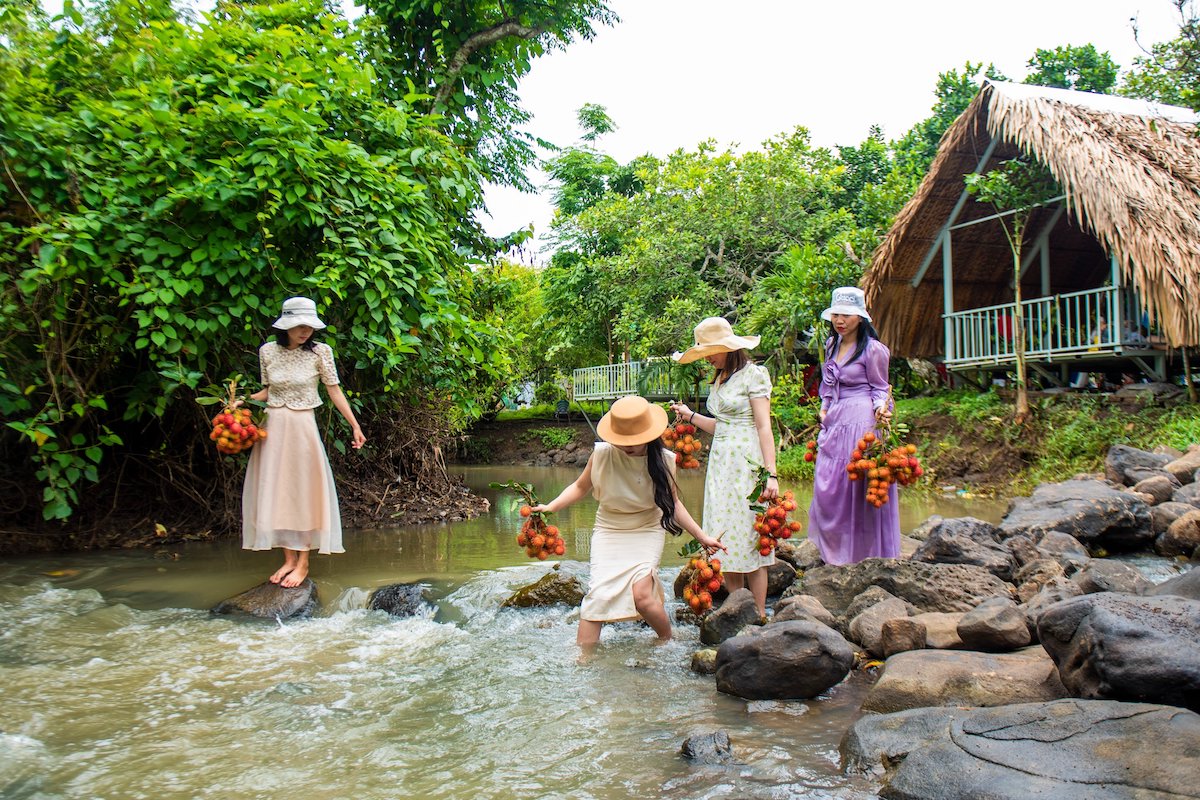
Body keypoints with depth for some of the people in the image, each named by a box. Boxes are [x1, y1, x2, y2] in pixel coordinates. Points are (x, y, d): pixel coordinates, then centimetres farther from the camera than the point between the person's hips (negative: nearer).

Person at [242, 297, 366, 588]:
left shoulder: (319, 352, -7)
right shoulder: (268, 351, 1)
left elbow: (334, 391, -3)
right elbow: (267, 391, 11)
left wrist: (355, 426, -5)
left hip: (302, 427, -3)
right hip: (272, 427, 3)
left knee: (304, 491, 1)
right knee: (277, 491, 5)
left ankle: (303, 562, 9)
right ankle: (289, 558, 15)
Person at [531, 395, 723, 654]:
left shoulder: (663, 460, -11)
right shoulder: (602, 453, -14)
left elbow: (673, 503, 4)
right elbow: (580, 487, 3)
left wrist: (701, 536, 3)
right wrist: (551, 507, -11)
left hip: (647, 531, -1)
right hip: (608, 531, 1)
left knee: (641, 594, -19)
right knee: (599, 593, -16)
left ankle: (668, 642, 9)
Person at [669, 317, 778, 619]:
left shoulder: (752, 374, -7)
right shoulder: (720, 378, 16)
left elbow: (764, 427, -12)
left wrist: (770, 474, -18)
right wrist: (690, 416, 8)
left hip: (747, 464, -8)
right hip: (721, 464, 8)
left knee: (750, 539, -5)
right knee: (726, 541, 7)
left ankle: (759, 616, 3)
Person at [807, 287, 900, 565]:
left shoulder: (873, 349, -9)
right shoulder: (831, 345, 12)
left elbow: (879, 388, -2)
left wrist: (880, 408, -21)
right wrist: (824, 408, 12)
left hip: (861, 420, -7)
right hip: (835, 420, 8)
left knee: (858, 487, -4)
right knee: (827, 486, 8)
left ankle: (864, 557, 7)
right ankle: (834, 554, 21)